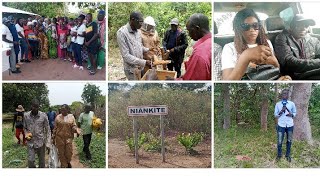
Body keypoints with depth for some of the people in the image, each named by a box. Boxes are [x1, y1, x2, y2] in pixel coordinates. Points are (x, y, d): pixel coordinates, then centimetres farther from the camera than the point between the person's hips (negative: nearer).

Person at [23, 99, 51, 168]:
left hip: (41, 142, -1)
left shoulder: (43, 116, -9)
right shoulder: (26, 115, -3)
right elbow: (24, 128, 11)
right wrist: (26, 134, -10)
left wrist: (48, 143, -9)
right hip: (30, 142, 1)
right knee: (30, 161, -6)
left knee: (41, 160, 9)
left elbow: (47, 129, -4)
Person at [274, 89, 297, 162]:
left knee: (289, 141, 7)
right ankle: (279, 154, 18)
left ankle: (288, 155, 21)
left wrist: (291, 115, -12)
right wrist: (281, 112, -14)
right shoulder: (278, 104, 3)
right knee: (279, 141, 2)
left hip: (290, 125, 1)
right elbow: (275, 115, 5)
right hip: (281, 125, -1)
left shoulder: (292, 103, 3)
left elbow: (295, 113, 10)